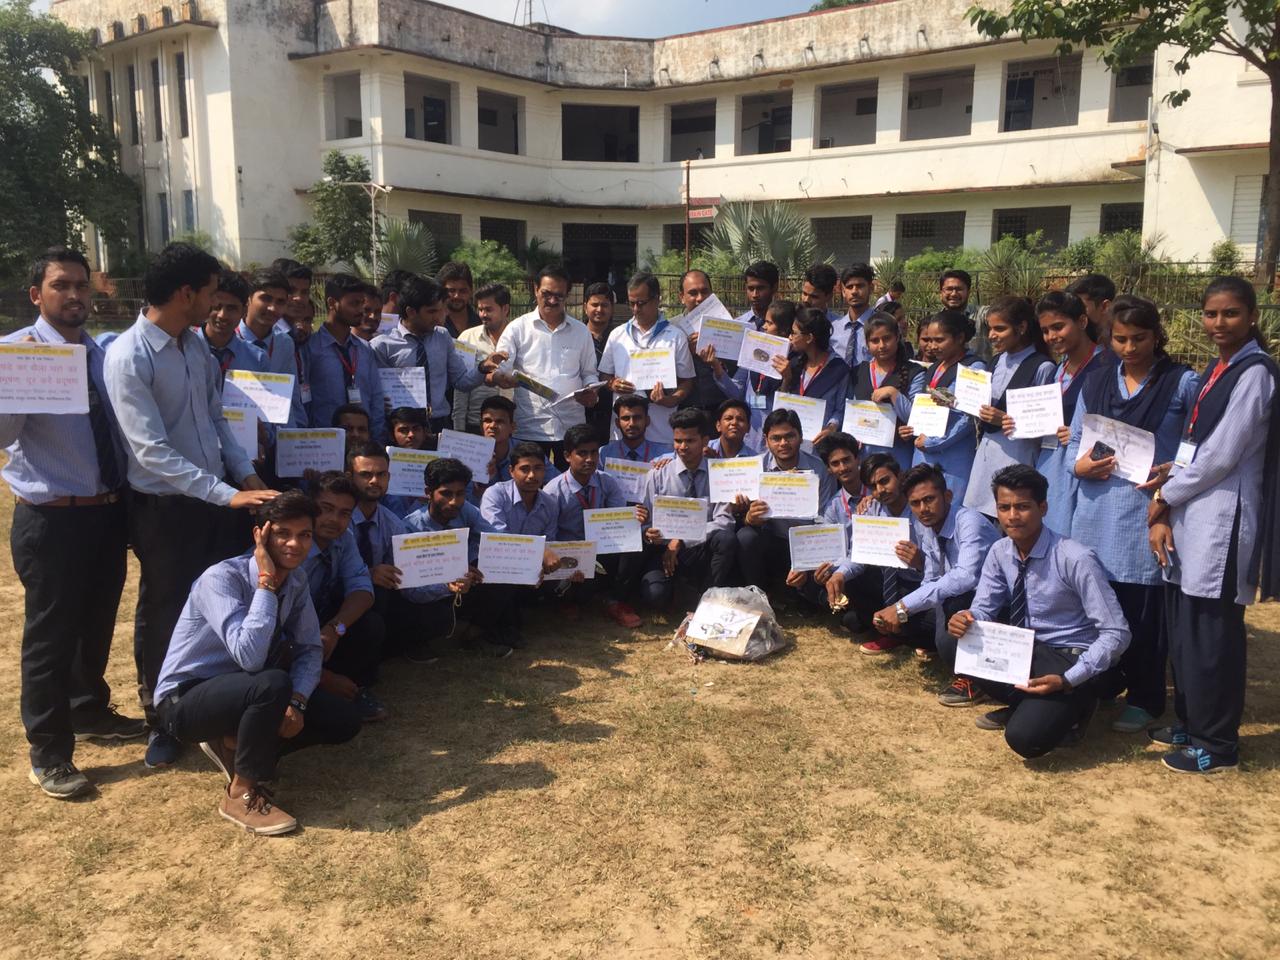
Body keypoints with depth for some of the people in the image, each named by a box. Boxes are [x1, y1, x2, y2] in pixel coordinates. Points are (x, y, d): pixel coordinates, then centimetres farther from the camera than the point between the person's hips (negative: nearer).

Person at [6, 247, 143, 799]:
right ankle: (49, 755, 20)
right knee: (51, 635, 4)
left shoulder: (102, 353, 9)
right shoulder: (17, 351, -9)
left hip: (109, 511, 6)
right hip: (51, 520, -6)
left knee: (97, 624, 21)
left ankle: (90, 714, 43)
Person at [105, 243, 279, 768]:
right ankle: (161, 721, 28)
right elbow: (152, 452, -24)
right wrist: (228, 495, -26)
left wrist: (247, 476, -2)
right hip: (163, 507, -7)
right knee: (163, 614, 9)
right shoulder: (128, 356, -20)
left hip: (209, 498, 7)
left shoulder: (195, 346, 5)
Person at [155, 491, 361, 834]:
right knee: (273, 685, -37)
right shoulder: (221, 578, -26)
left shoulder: (295, 581, -4)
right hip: (185, 700, -7)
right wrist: (266, 582, -33)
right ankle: (242, 793, -16)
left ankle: (235, 745, 5)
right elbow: (250, 656, -38)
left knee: (343, 722, -6)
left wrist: (296, 702, -18)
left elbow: (310, 649, -1)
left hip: (242, 690, 7)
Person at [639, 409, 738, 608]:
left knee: (727, 539, -31)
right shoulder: (658, 475, 0)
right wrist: (648, 534, -23)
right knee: (655, 595, -29)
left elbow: (724, 521, -9)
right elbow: (644, 521, 2)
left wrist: (681, 540, -19)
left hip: (703, 550, 1)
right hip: (664, 551, 0)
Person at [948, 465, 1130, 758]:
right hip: (1027, 650, 6)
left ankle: (1074, 706, 7)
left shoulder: (1075, 559, -24)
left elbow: (1116, 634, -22)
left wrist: (1067, 681, -30)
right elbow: (983, 608, 2)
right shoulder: (999, 552, -5)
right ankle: (1026, 704, 5)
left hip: (1071, 658, -6)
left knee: (1025, 738, -26)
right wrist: (965, 620, -24)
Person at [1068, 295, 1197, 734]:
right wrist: (1079, 465, -7)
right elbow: (1074, 442, 14)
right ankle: (1101, 685, 28)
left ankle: (1144, 700, 18)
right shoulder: (1095, 385, 12)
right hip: (1097, 511, 4)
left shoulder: (1184, 384, -1)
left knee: (1143, 611, 2)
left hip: (1149, 511, -4)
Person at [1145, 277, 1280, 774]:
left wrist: (1164, 499, -4)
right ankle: (1190, 723, 28)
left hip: (1221, 522, -8)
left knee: (1211, 634, -1)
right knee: (1183, 627, 13)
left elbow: (1220, 456, -15)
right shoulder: (1216, 370, 15)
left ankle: (1216, 744, 11)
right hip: (1191, 517, 8)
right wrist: (1166, 509, 2)